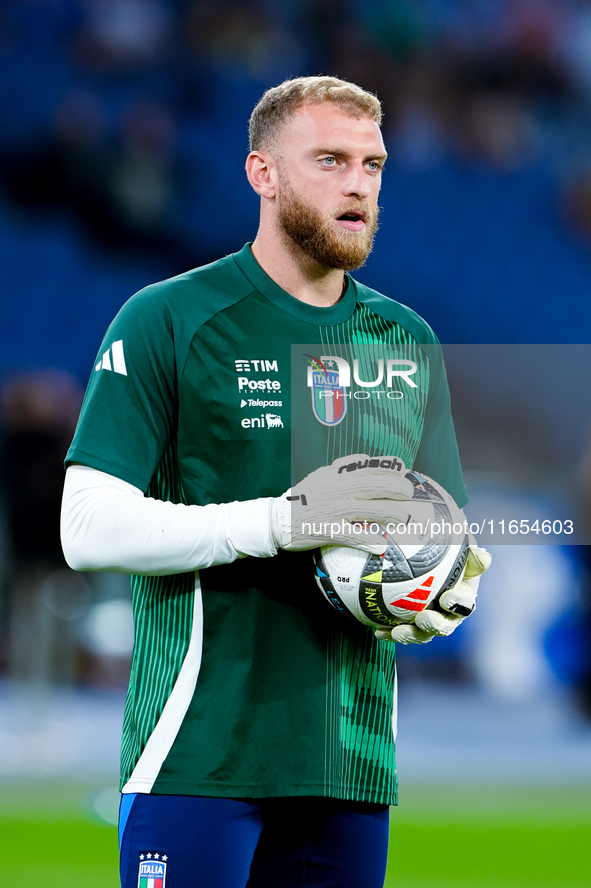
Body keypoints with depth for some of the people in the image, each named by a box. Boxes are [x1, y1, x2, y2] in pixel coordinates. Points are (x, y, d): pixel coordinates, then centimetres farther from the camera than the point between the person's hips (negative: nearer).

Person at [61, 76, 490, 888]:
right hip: (197, 759, -5)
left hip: (352, 761, 5)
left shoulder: (407, 341, 16)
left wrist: (441, 601, -5)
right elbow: (90, 528, -10)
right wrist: (280, 521, -20)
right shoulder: (166, 321, -2)